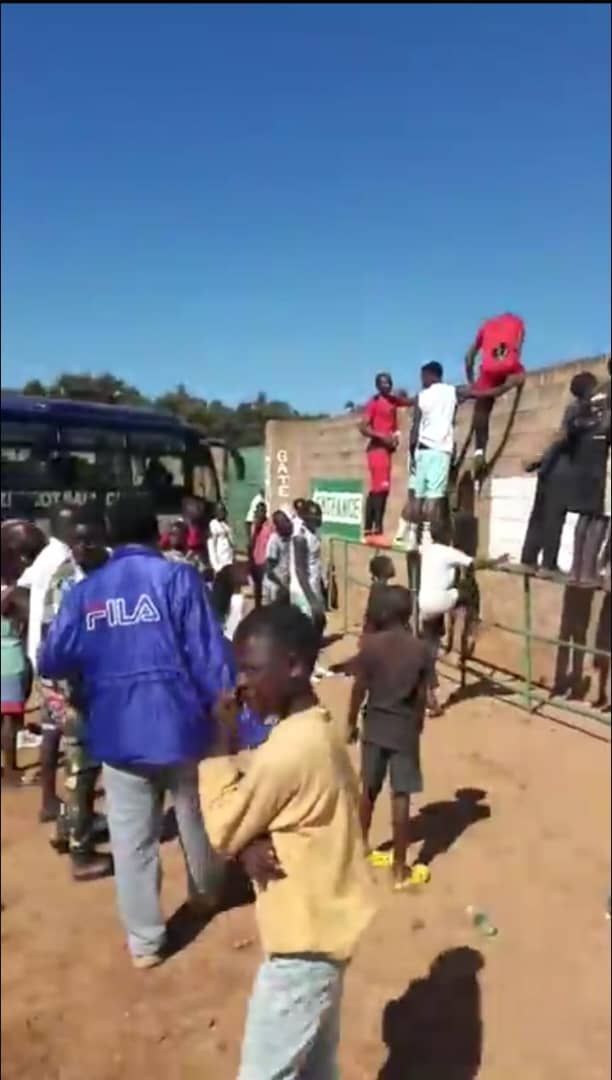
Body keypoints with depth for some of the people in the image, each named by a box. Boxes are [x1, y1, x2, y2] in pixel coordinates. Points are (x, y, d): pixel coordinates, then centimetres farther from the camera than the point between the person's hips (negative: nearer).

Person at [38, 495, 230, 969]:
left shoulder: (84, 591, 1)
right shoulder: (177, 578, -9)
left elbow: (53, 661, 3)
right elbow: (208, 655, -14)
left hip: (117, 734, 2)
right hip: (181, 724, -1)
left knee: (132, 839, 13)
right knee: (196, 816, 23)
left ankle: (144, 941, 23)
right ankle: (207, 889, 47)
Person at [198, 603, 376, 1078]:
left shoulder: (289, 749, -28)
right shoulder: (315, 732, 2)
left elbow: (224, 830, -18)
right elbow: (260, 815, 7)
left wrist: (221, 744, -13)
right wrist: (255, 847, -14)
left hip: (304, 936, -9)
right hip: (322, 923, 9)